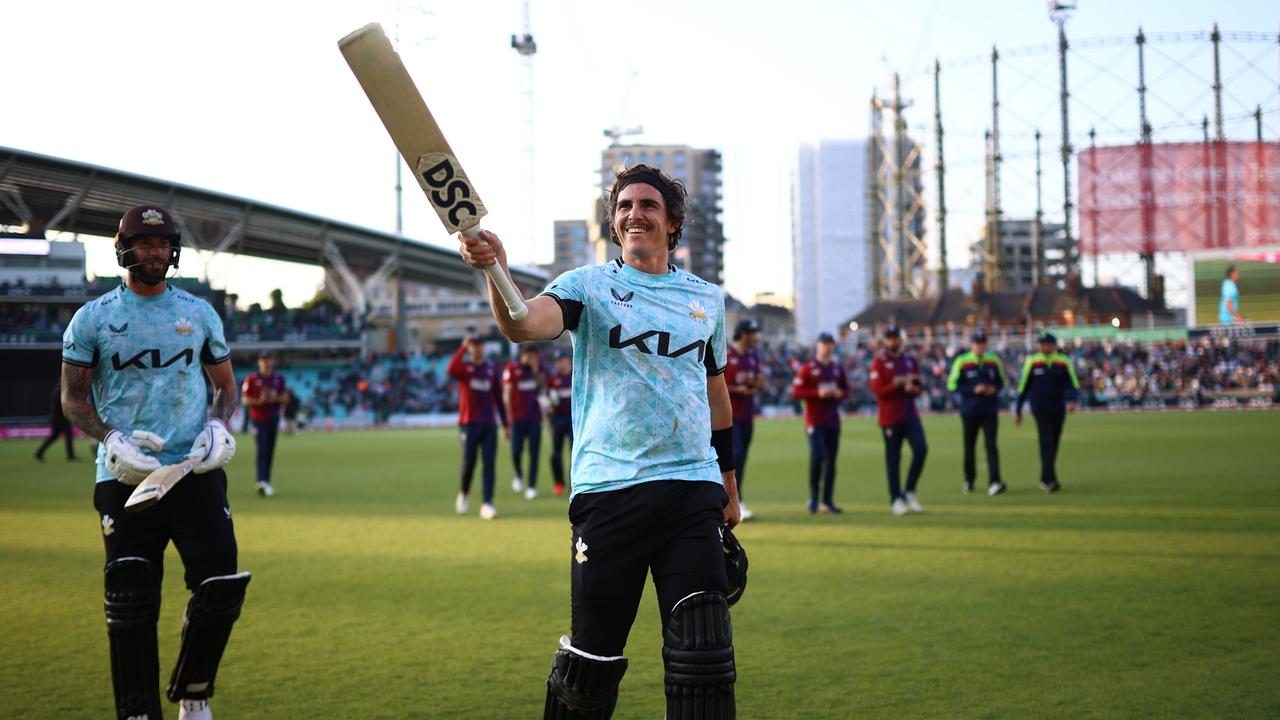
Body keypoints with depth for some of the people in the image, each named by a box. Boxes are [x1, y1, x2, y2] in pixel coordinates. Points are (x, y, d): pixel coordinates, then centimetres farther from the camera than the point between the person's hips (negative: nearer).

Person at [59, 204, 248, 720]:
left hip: (196, 471, 2)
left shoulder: (199, 313, 11)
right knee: (130, 604, -4)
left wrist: (218, 426, -1)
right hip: (125, 478, -2)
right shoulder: (93, 318, 4)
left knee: (220, 588, -6)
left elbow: (225, 383, 20)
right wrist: (111, 439, -12)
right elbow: (73, 398, 5)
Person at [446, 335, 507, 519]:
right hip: (469, 422, -3)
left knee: (489, 463, -6)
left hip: (489, 423, 3)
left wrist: (505, 423, 12)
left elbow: (498, 397, 14)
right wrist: (463, 348, -25)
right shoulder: (463, 366, 1)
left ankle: (487, 504, -7)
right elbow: (451, 370, -25)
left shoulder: (492, 367, 11)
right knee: (468, 462, -2)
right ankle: (464, 494, 24)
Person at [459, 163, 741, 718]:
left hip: (693, 492, 2)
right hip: (607, 490, -2)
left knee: (703, 656, -5)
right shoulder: (588, 285, 3)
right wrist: (497, 272, -39)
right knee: (592, 662, 1)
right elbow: (525, 326, -18)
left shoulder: (707, 298, 14)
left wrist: (729, 487, 25)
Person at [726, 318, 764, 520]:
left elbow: (761, 384, 15)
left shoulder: (753, 356, 13)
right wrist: (737, 389, -18)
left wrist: (754, 383, -7)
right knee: (735, 455, -16)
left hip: (748, 415, 7)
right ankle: (737, 503, -20)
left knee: (741, 458, 9)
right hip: (729, 414, -7)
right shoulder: (725, 356, -9)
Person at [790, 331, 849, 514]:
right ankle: (813, 497, 1)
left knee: (831, 459, 4)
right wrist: (818, 393, -17)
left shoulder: (839, 369, 12)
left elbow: (846, 390, 19)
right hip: (814, 420, -5)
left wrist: (839, 393, -4)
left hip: (833, 420, 5)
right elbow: (795, 393, -7)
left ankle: (828, 501, 9)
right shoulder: (807, 368, -3)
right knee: (817, 456, -16)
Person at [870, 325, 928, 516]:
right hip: (890, 417, -4)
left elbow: (919, 387, 15)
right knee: (893, 458, 1)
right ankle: (896, 499, 10)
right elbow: (878, 390, -12)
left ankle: (909, 491, 4)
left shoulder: (910, 360, 13)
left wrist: (913, 388, -8)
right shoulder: (879, 362, -3)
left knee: (921, 448, -12)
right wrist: (900, 382, -18)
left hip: (910, 414, 4)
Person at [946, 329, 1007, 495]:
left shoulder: (994, 360, 5)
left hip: (990, 410, 1)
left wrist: (995, 389, -9)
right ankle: (969, 480, 26)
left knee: (991, 445, -12)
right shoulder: (961, 362, -4)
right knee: (969, 446, 9)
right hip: (969, 411, -1)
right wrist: (973, 390, -17)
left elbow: (1001, 382, 15)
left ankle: (994, 482, -19)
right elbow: (952, 385, -6)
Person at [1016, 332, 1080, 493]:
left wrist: (1071, 400, -25)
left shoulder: (1064, 362, 2)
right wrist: (1018, 411, 8)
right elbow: (1023, 387, 6)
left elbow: (1073, 385, -5)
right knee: (1046, 443, -15)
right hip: (1040, 409, -2)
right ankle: (1050, 480, -20)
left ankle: (1046, 479, 20)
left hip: (1058, 409, 2)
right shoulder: (1032, 362, 0)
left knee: (1053, 445, 8)